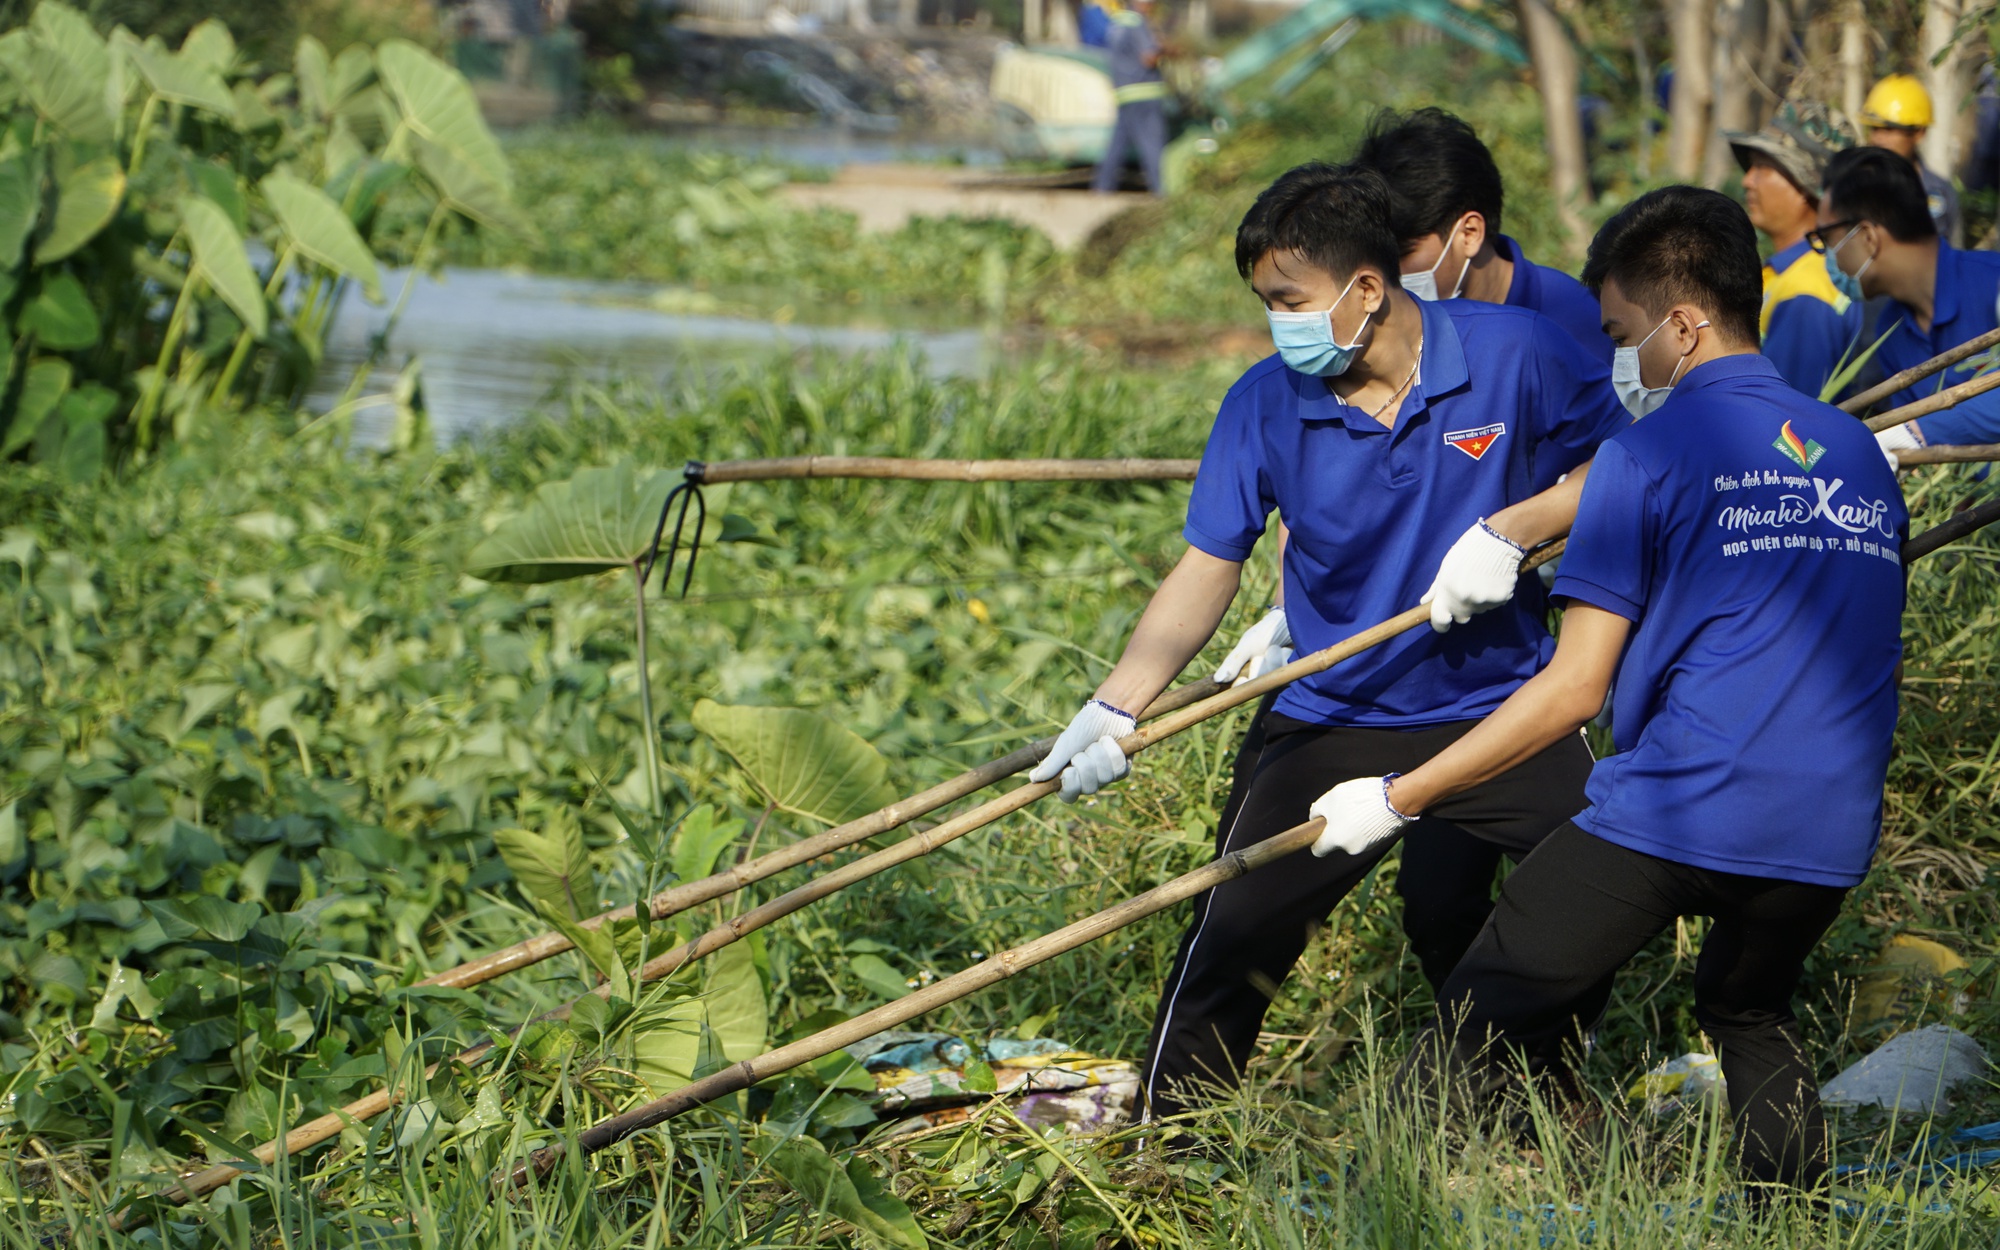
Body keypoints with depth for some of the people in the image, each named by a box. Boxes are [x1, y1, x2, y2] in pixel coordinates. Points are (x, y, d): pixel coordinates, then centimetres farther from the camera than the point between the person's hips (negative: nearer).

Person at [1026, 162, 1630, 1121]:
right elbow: (1207, 572, -3)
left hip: (1505, 710, 0)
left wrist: (1511, 530, -16)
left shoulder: (1513, 352, -11)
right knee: (1229, 940, -7)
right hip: (1334, 726, 0)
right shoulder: (1267, 404, -6)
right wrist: (1116, 708, -14)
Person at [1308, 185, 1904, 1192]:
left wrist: (1397, 799, -1)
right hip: (1828, 837, 6)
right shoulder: (1859, 452, 15)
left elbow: (1573, 692, -7)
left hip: (1672, 809, -6)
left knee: (1478, 1030, 4)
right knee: (1752, 1014, 31)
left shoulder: (1651, 453, -4)